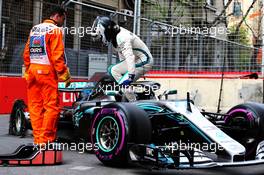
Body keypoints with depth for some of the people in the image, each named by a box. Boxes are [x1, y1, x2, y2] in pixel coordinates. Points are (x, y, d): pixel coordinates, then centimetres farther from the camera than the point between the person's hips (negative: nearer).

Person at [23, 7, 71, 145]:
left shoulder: (34, 29, 16)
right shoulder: (55, 30, -6)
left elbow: (26, 53, 14)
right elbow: (57, 55, -14)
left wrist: (27, 70, 18)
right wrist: (64, 75, -12)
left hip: (32, 71, 8)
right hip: (47, 72, -7)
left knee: (35, 105, 7)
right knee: (52, 106, -4)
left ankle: (37, 139, 9)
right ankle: (46, 140, -7)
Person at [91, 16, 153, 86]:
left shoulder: (121, 37, -22)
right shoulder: (115, 36, 7)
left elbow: (129, 56, -33)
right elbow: (121, 53, 17)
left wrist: (131, 75, -38)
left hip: (143, 62, -10)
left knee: (113, 70, -17)